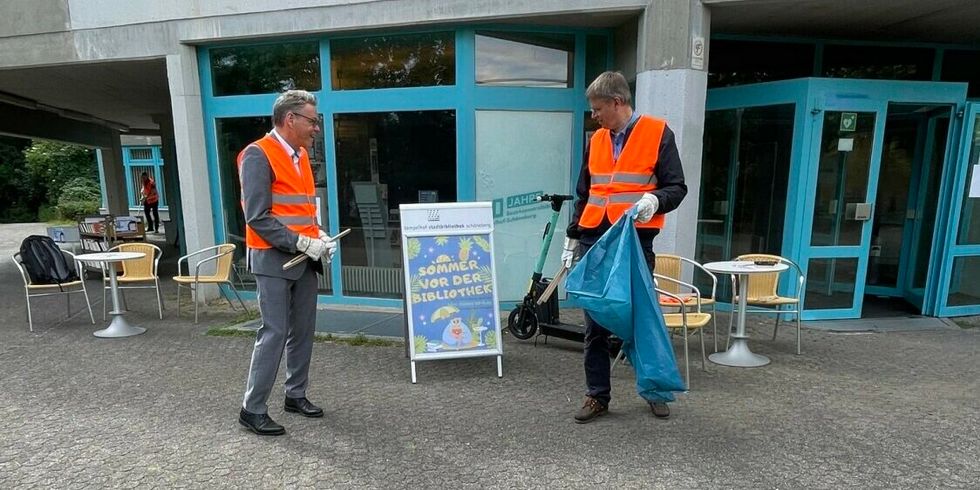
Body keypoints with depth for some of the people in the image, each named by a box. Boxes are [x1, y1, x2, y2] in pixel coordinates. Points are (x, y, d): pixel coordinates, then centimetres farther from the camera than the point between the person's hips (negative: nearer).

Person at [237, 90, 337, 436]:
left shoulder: (301, 155, 13)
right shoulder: (258, 155, -11)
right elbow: (257, 218, -17)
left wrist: (318, 236, 4)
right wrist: (302, 243, -19)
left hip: (303, 259, 8)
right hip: (273, 259, -8)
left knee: (303, 330, 12)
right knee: (275, 332, -3)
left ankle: (296, 395, 28)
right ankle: (252, 410, 13)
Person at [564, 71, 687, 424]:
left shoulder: (657, 133, 2)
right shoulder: (596, 140, 15)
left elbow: (677, 187, 0)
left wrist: (654, 200, -22)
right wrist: (572, 237, 17)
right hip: (593, 242, 4)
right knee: (595, 325, 6)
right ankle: (597, 396, 18)